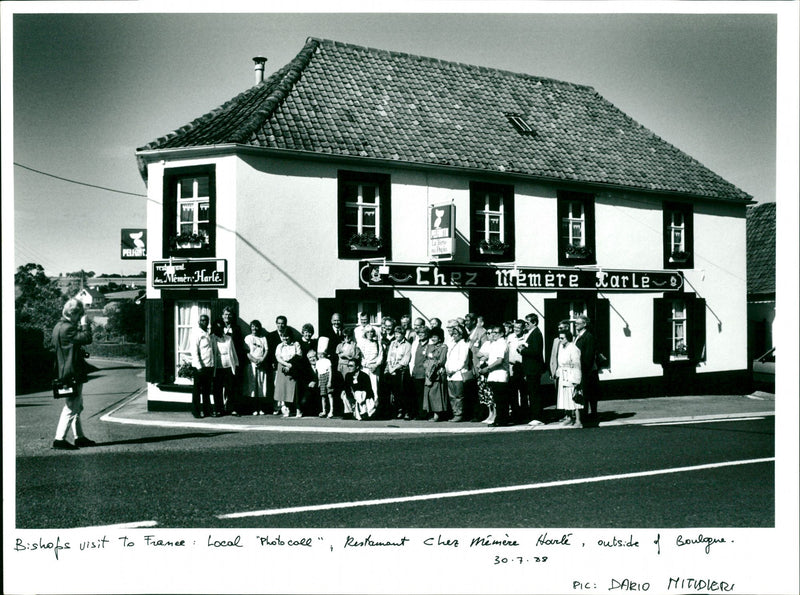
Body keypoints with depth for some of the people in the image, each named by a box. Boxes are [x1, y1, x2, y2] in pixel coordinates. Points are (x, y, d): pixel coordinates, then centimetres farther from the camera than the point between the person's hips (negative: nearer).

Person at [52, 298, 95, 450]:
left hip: (65, 373, 11)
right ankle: (59, 439, -5)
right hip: (72, 374, -11)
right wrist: (85, 325, -12)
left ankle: (79, 437, 24)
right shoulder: (67, 328, -20)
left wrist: (81, 327, 13)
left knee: (77, 406, 17)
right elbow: (86, 338, -26)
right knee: (71, 408, -6)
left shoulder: (59, 326, 13)